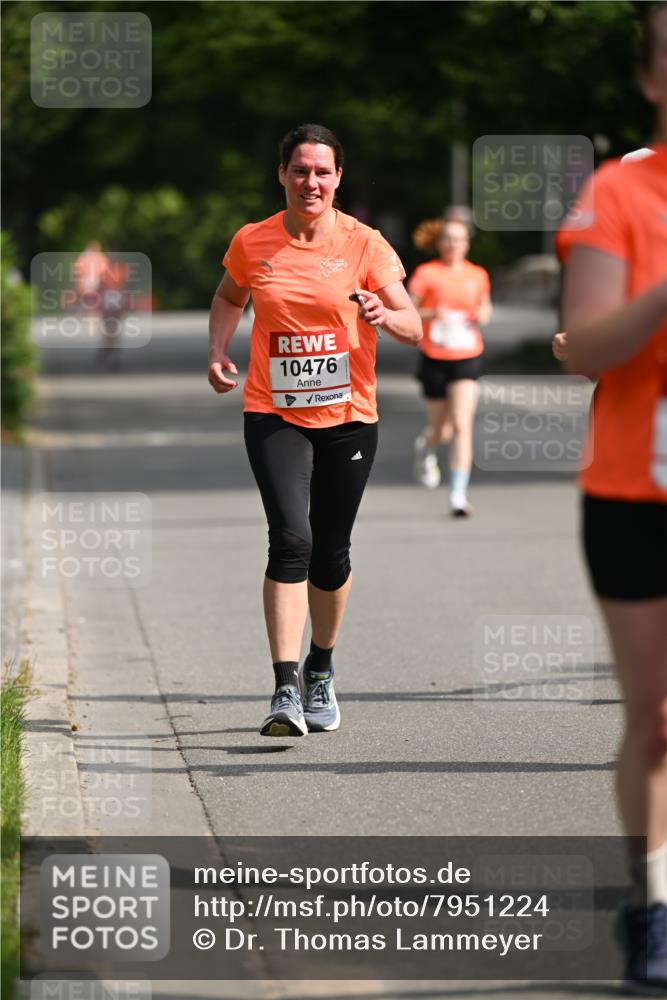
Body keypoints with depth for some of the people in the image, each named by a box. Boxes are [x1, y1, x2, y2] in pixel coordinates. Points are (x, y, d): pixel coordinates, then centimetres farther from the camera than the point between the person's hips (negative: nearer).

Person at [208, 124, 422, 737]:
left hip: (348, 416, 1)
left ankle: (321, 670, 34)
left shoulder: (364, 244, -4)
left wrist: (385, 315, -28)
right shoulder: (252, 243, 0)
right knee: (291, 538, -18)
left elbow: (414, 329, -6)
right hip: (274, 414, -1)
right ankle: (286, 691, -20)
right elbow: (229, 298, 21)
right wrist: (219, 350, 4)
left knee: (331, 552, 9)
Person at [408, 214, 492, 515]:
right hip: (434, 360, -1)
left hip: (468, 358, 1)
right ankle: (425, 447, 48)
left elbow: (484, 308, 21)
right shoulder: (426, 273, -3)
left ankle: (458, 494, -15)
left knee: (462, 426, -14)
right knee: (442, 431, 10)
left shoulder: (477, 276, 6)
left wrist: (483, 315, -2)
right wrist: (430, 314, -21)